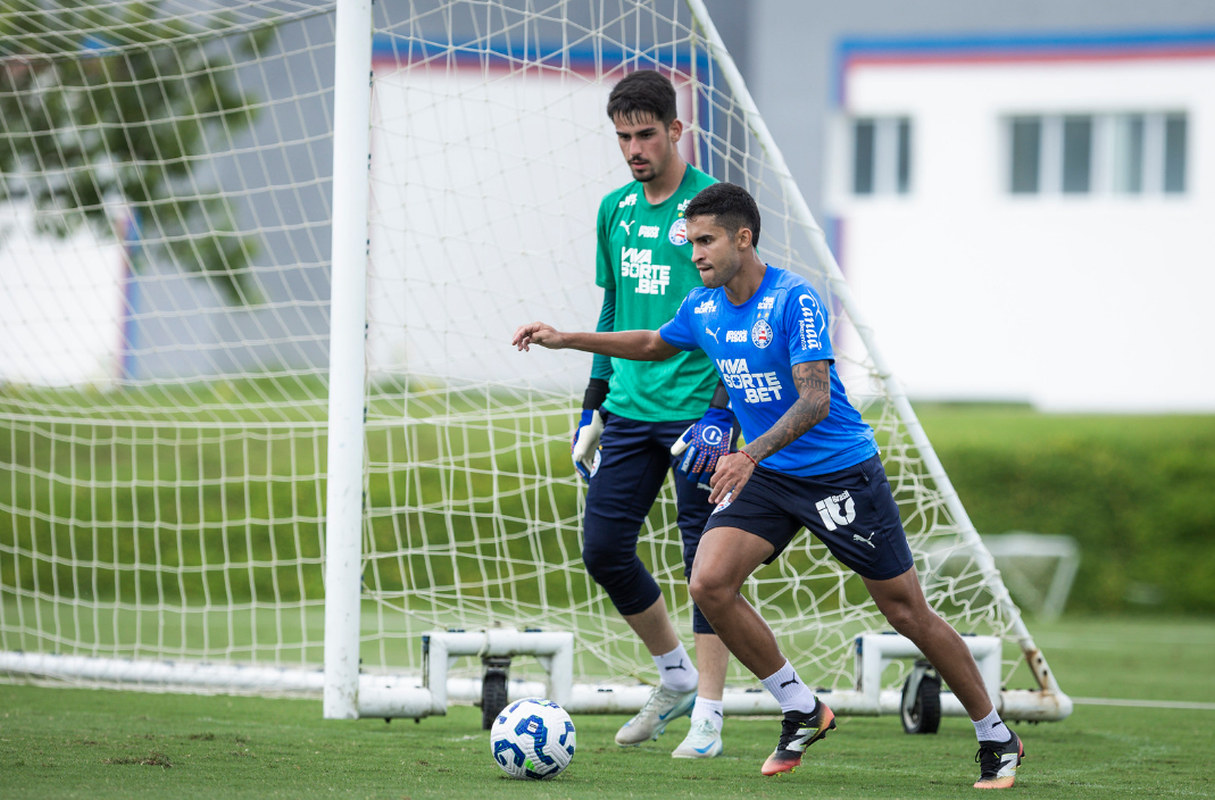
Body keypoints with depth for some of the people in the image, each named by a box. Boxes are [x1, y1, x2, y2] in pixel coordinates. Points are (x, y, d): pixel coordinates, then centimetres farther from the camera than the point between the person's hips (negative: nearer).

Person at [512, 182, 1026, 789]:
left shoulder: (794, 300, -20)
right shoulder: (703, 308, 2)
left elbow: (815, 399, -29)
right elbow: (655, 345, 24)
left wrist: (752, 454, -42)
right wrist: (565, 340, 20)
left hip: (839, 472, -6)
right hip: (764, 474, 6)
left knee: (907, 612, -2)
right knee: (709, 584, -16)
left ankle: (996, 738, 15)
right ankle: (801, 711, 1)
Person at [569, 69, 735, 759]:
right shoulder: (615, 209, 11)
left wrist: (723, 412, -16)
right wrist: (594, 408, 17)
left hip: (696, 410, -6)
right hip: (629, 411, 6)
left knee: (706, 559, -4)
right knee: (603, 549, 5)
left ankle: (708, 717, 1)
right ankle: (676, 679, 23)